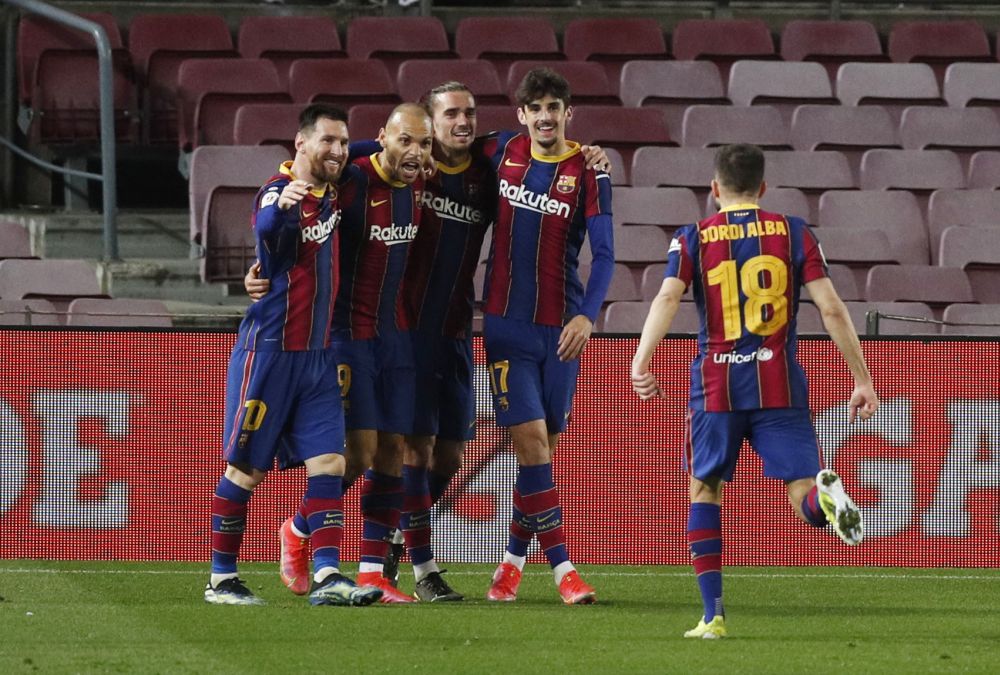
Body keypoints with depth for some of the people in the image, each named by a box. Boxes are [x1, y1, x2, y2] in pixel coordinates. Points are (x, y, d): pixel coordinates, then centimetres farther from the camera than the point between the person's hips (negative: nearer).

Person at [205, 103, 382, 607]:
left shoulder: (331, 194, 9)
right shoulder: (280, 192, -15)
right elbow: (264, 228, -39)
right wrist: (280, 206, -62)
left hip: (317, 354, 7)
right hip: (269, 351, -7)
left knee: (328, 462, -4)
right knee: (246, 468, 1)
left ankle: (327, 575, -9)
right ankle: (221, 580, 10)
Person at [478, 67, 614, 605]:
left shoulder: (588, 172, -5)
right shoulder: (500, 152, 2)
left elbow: (603, 253, -11)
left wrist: (587, 315, -24)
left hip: (560, 327, 0)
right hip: (506, 322, 0)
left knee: (544, 444, 7)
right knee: (531, 439, -11)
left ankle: (513, 560, 22)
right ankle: (562, 569, -10)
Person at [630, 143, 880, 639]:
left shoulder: (693, 239, 6)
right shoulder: (793, 232, 7)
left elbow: (668, 296, -11)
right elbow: (831, 308, 1)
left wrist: (641, 360, -20)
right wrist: (862, 378, 4)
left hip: (716, 386, 0)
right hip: (780, 385, 0)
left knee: (704, 490, 15)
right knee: (806, 502, -1)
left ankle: (712, 613, 4)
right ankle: (825, 495, -40)